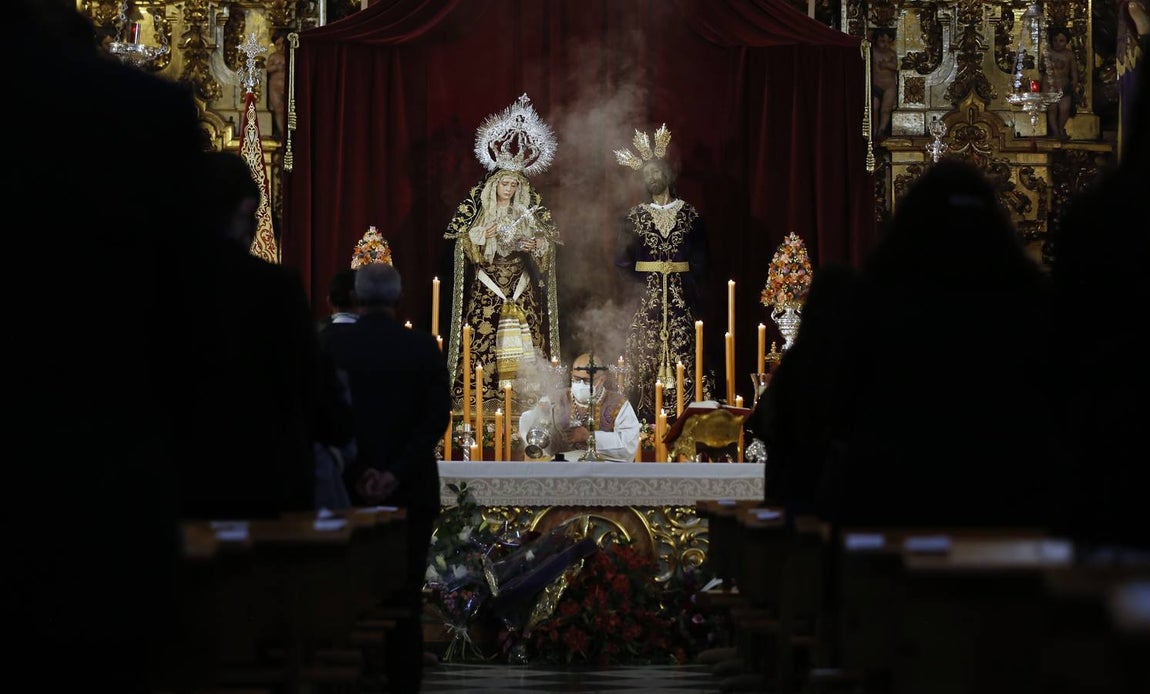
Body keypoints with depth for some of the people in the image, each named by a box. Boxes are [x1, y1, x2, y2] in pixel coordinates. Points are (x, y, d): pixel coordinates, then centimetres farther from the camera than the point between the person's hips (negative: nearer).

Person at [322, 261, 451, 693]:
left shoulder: (331, 346, -3)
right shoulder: (424, 348, -2)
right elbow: (438, 417, -8)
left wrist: (359, 473, -7)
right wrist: (396, 474, -11)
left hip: (350, 488, 0)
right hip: (412, 490, 0)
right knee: (405, 597, 5)